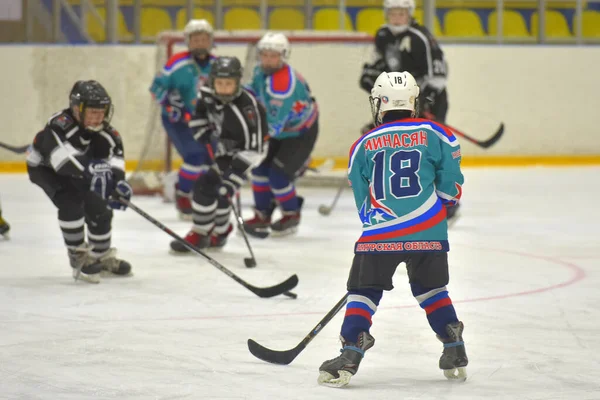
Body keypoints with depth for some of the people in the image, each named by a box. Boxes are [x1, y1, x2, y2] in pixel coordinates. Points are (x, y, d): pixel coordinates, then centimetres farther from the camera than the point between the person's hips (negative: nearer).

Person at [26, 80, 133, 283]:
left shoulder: (104, 131, -18)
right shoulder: (59, 125, -38)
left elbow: (114, 157, -24)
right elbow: (60, 155, -53)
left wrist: (118, 183, -43)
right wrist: (87, 172, -65)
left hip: (80, 168, 6)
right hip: (45, 168, -6)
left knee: (99, 208, 1)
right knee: (70, 201, -28)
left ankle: (101, 256, 23)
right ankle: (78, 256, -17)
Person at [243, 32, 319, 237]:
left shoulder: (284, 84, -37)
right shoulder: (261, 71, -8)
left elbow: (274, 125, -39)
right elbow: (254, 90, 16)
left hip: (301, 133, -9)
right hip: (279, 129, 9)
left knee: (278, 174, -13)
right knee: (260, 167, 1)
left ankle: (291, 216, 11)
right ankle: (262, 216, 14)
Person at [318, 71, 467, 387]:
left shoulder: (364, 146, 8)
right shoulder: (433, 134, 4)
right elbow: (451, 185, 2)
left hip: (380, 234, -2)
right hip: (429, 231, 2)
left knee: (363, 291, 7)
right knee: (430, 289, 21)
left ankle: (350, 357, -6)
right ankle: (455, 353, 21)